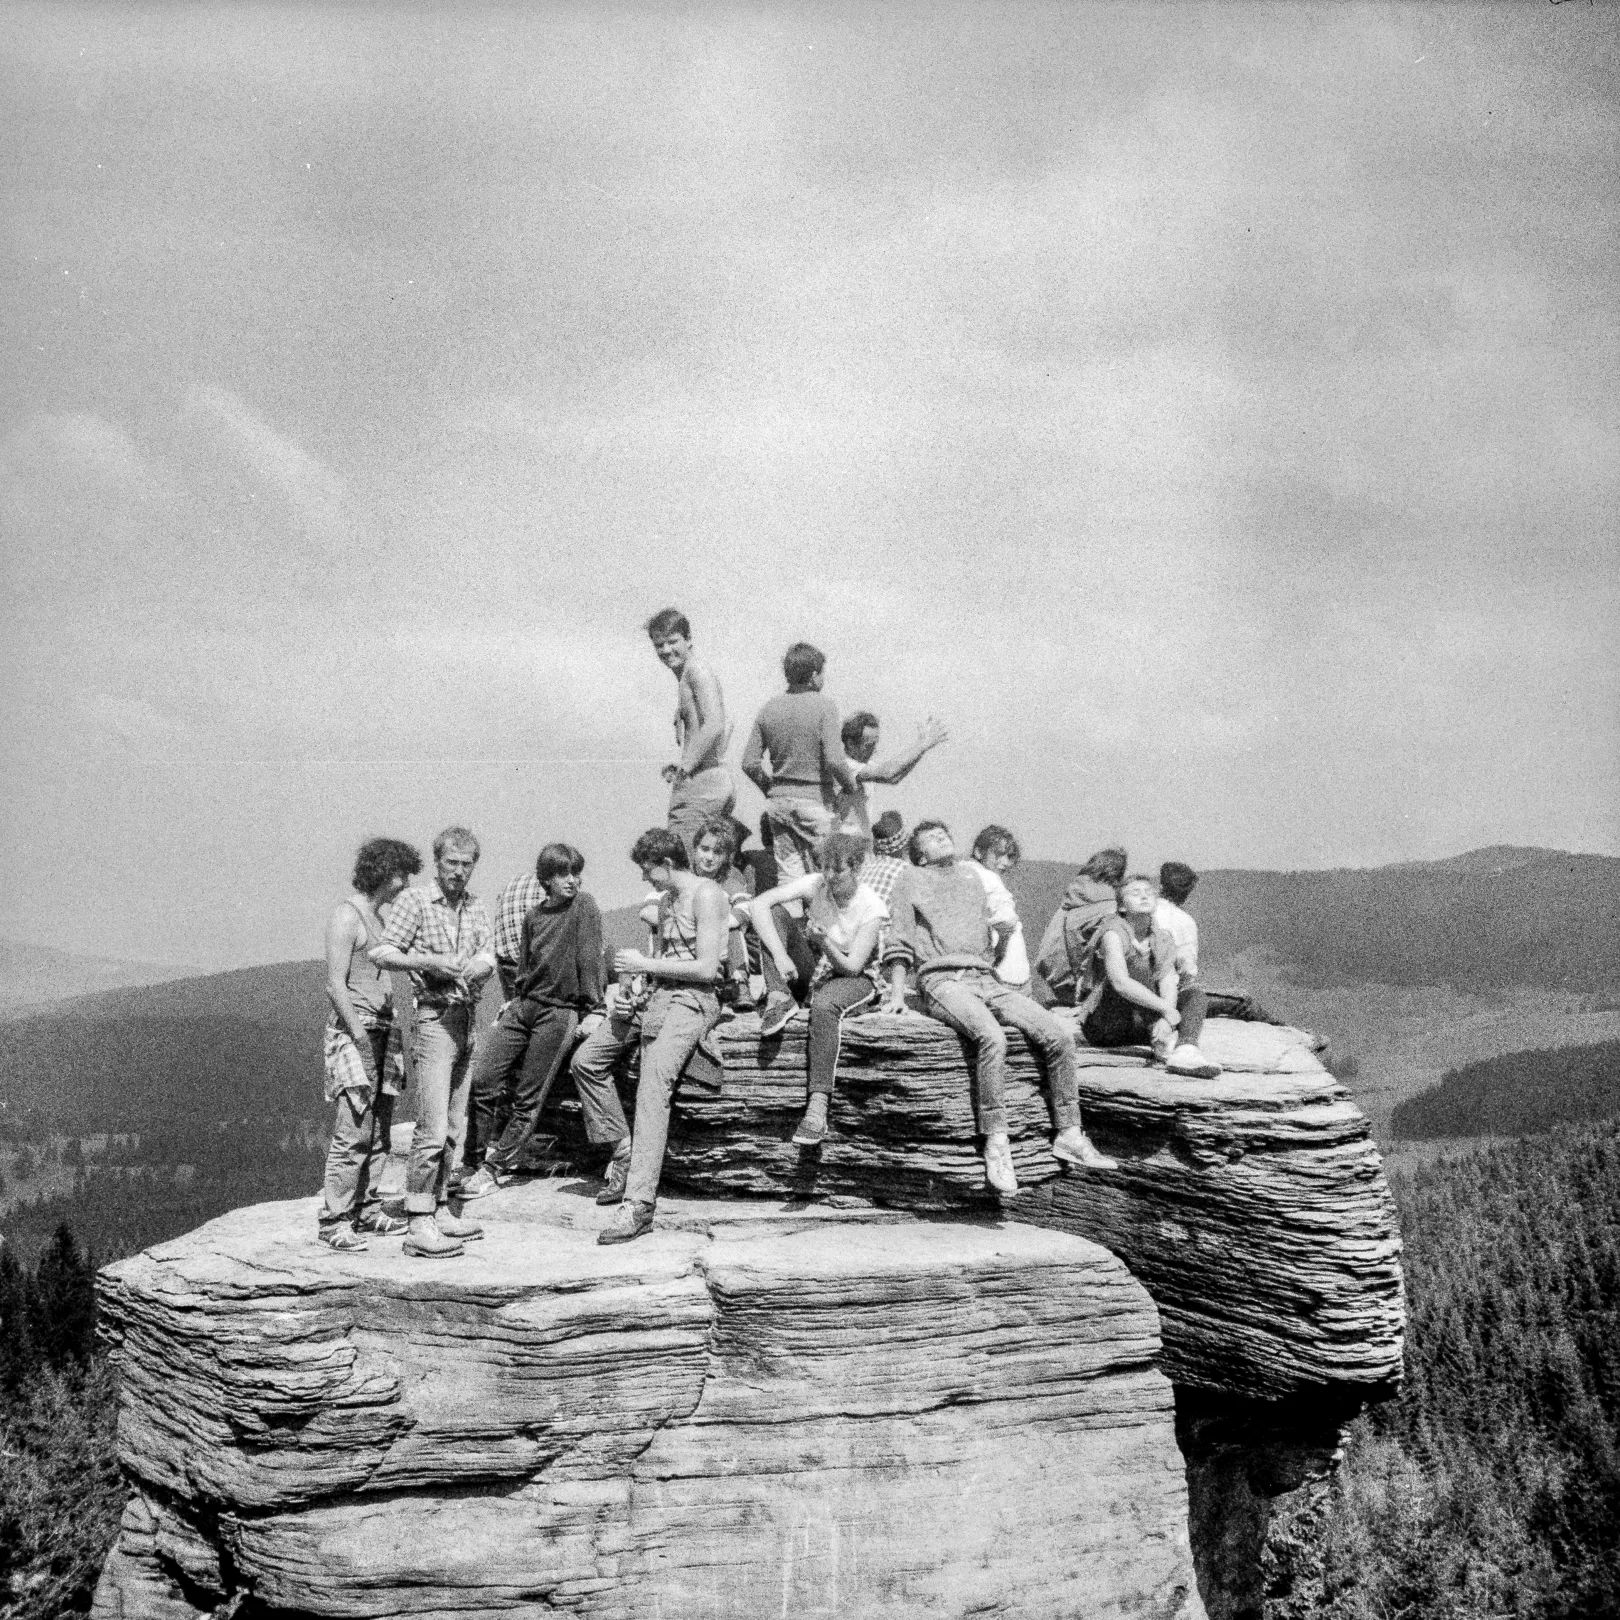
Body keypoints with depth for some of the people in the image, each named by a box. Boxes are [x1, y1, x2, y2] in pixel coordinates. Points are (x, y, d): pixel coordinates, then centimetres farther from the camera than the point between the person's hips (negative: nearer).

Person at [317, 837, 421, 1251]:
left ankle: (367, 1210, 16)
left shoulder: (383, 915, 17)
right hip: (354, 1031, -9)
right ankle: (332, 1221, -7)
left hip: (382, 1028, 9)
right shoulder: (346, 917, -9)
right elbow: (335, 985, -14)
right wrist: (360, 1035, -18)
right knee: (354, 1131, -11)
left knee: (379, 1129, 9)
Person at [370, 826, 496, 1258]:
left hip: (467, 1019, 7)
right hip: (434, 1017, -7)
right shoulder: (414, 900, -6)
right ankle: (418, 1226, -10)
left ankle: (439, 1209, 23)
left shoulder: (475, 906, 11)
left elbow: (488, 955, 7)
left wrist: (479, 964, -16)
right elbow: (381, 953, -11)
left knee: (454, 1126, 13)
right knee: (432, 1128, -12)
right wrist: (430, 962, -22)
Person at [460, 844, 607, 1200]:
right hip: (525, 1005, 5)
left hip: (560, 1013, -5)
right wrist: (513, 1000, 16)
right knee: (481, 1078, -4)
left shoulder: (584, 906, -3)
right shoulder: (534, 915, 12)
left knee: (528, 1098, -1)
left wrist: (593, 1010, -10)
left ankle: (496, 1169, 8)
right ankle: (483, 1156, 10)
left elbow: (590, 958, -7)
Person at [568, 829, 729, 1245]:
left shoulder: (706, 895, -10)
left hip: (691, 1000, -10)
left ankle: (638, 1204, -31)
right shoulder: (665, 900, 20)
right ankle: (623, 1152, 11)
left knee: (653, 1088, -25)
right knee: (585, 1060, 2)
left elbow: (707, 968, -17)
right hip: (655, 994, 10)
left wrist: (646, 965, -10)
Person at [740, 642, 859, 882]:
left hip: (779, 799, 5)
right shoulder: (823, 706, -10)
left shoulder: (769, 708, 5)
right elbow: (834, 761, -18)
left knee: (787, 875, 8)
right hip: (816, 798, -5)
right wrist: (851, 784, 0)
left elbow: (749, 763, 3)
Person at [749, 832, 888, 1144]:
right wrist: (779, 955, -32)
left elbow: (851, 967, -19)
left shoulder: (872, 908, -16)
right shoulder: (815, 884, -10)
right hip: (809, 974, 4)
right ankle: (779, 998, -22)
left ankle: (818, 1108, -48)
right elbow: (760, 904, -22)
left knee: (824, 1005, -41)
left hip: (855, 981, -4)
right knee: (773, 915, -15)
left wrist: (826, 943, -38)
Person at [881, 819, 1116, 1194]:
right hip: (943, 980, -5)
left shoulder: (973, 880, 27)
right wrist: (897, 994, 0)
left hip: (986, 979, 5)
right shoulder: (912, 879, 14)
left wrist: (1000, 932, 9)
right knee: (992, 1037, -35)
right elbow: (900, 942, 8)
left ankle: (1068, 1135, -9)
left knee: (1059, 1037, -14)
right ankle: (996, 1143, -31)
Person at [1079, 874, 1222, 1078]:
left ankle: (1185, 1051, -40)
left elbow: (1168, 985, -10)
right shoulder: (1114, 933, -12)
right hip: (1103, 1026, -6)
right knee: (1135, 966, -25)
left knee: (1193, 992, -10)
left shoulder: (1163, 941, 6)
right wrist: (1166, 1010, -35)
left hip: (1141, 1024, 6)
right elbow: (1120, 983, -29)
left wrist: (1165, 1020, -31)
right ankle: (1163, 1044, -37)